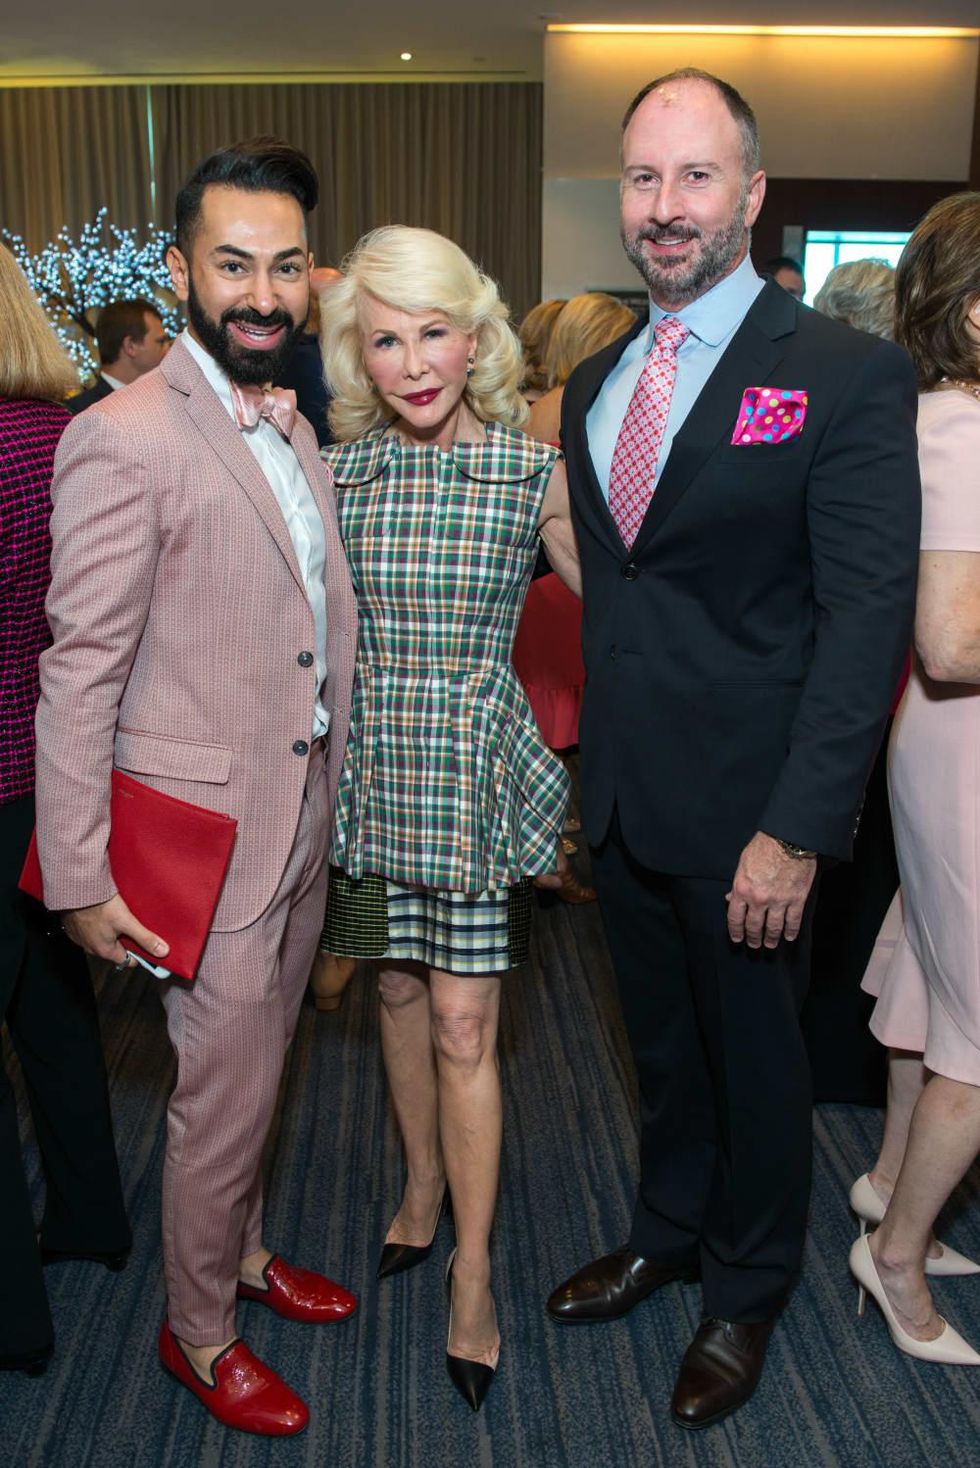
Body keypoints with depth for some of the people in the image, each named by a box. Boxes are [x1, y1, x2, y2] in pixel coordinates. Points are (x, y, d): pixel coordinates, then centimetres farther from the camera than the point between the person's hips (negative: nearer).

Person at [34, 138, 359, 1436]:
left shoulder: (293, 426, 9)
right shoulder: (125, 439, -17)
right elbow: (79, 674, -17)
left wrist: (333, 790, 13)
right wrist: (79, 878, -16)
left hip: (304, 818, 8)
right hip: (210, 832, -7)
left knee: (259, 1070, 23)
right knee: (223, 1092, 7)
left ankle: (242, 1251, 46)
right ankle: (197, 1332, 31)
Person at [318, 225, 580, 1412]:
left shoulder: (534, 471, -6)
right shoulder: (333, 467, 1)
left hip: (474, 772, -3)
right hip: (367, 767, 3)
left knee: (463, 1025, 1)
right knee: (399, 992, 17)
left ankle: (473, 1272, 19)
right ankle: (425, 1185, 41)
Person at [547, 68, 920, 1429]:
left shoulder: (850, 375, -12)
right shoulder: (594, 380, 9)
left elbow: (868, 615, -16)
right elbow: (606, 586, 11)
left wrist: (797, 830, -21)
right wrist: (591, 762, 5)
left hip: (745, 807, -5)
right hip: (623, 795, 5)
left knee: (755, 1059, 15)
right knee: (663, 1044, 23)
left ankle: (745, 1295, 40)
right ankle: (667, 1234, 48)